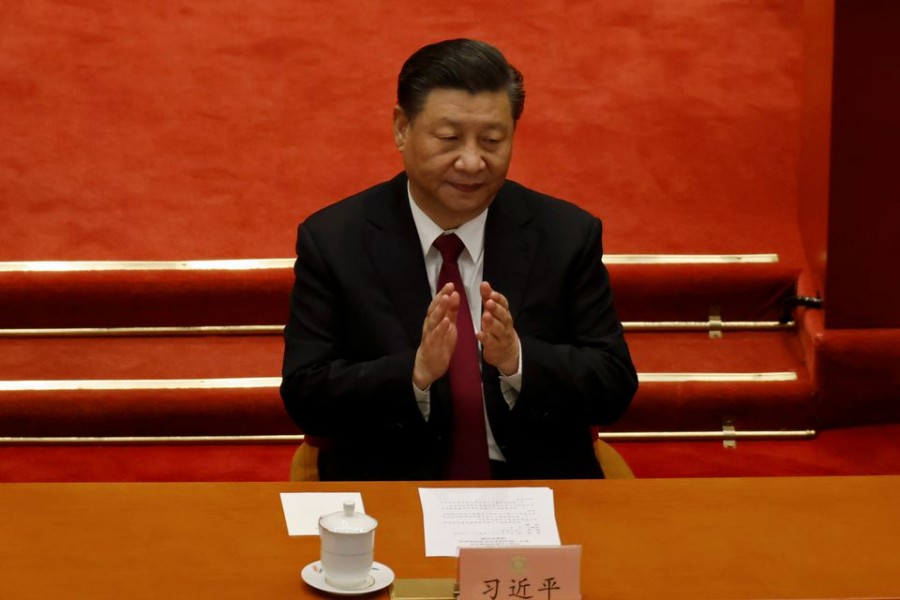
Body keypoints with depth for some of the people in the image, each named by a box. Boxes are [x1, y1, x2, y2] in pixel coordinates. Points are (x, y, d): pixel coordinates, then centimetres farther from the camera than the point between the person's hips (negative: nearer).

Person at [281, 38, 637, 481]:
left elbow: (616, 385, 0)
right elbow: (304, 396, -5)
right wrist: (415, 372, -22)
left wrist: (518, 360, -18)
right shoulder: (331, 241, -1)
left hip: (537, 494, 2)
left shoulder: (568, 236, 2)